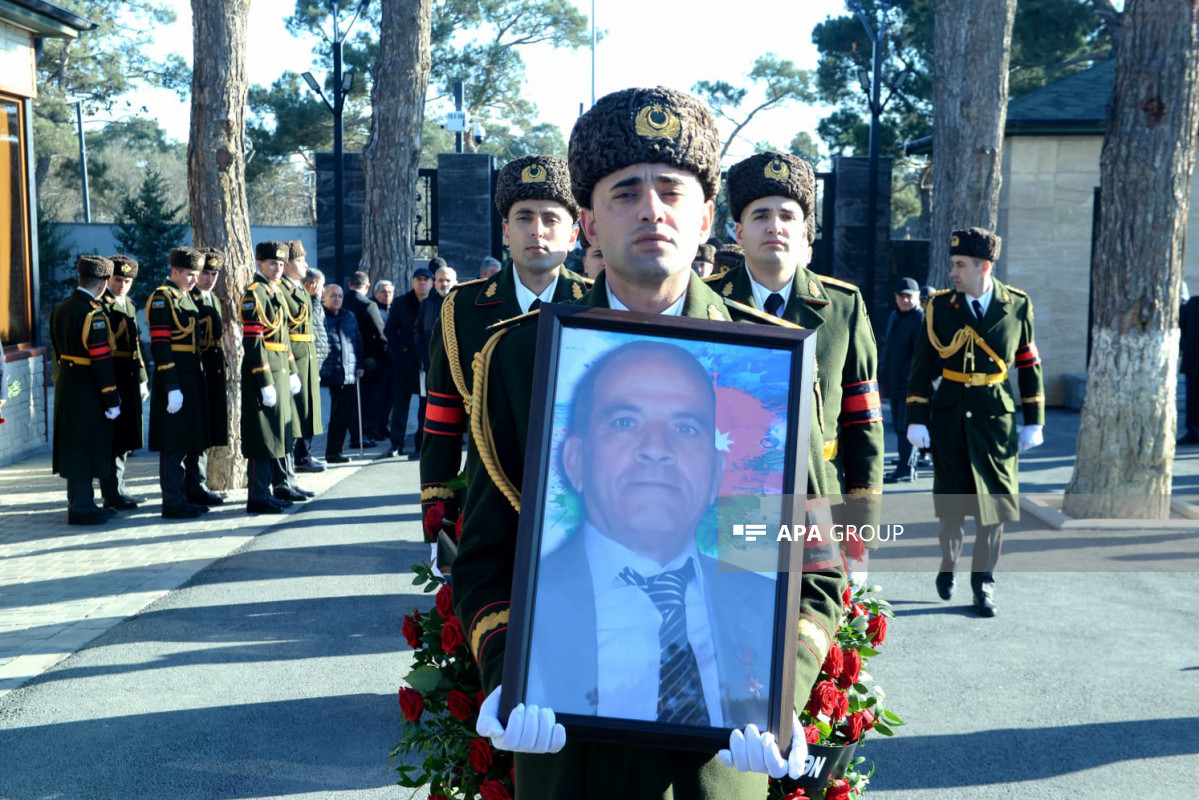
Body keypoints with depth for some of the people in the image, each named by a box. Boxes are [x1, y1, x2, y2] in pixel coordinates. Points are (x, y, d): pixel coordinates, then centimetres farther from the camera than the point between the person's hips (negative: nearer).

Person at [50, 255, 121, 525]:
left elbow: (59, 350, 16)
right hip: (87, 391, -9)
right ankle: (81, 508, 4)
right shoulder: (93, 313, -19)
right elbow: (101, 359, -21)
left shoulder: (60, 309, 9)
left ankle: (78, 502, 26)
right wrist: (111, 400, -17)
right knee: (85, 447, -1)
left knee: (74, 447, 16)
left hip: (66, 385, 9)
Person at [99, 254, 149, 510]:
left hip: (128, 381, 9)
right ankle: (113, 494, 2)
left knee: (124, 439, 14)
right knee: (113, 438, -4)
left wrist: (142, 379, 20)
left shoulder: (128, 305, 17)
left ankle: (118, 489, 23)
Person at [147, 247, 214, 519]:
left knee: (195, 437, 17)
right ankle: (173, 501, 1)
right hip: (173, 378, -9)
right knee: (174, 443, -4)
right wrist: (172, 387, -22)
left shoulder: (187, 297, 15)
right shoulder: (161, 298, -13)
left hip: (193, 378, 9)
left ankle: (193, 488, 30)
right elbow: (160, 345, -18)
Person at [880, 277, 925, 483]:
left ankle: (905, 468, -6)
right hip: (894, 384, 9)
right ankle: (906, 464, 22)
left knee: (905, 427, -9)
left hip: (909, 384, -9)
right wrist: (884, 375, 22)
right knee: (898, 426, 14)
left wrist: (909, 374, -21)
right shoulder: (893, 317, 18)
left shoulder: (921, 319, -11)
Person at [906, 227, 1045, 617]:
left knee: (994, 501, 2)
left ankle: (983, 580, 16)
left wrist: (1034, 421, 3)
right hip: (950, 415, 0)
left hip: (996, 415, 0)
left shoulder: (1018, 305, 0)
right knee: (951, 501, 8)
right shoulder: (940, 306, -2)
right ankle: (949, 564, 32)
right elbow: (923, 365, 0)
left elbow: (1029, 365, 6)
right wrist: (916, 420, -5)